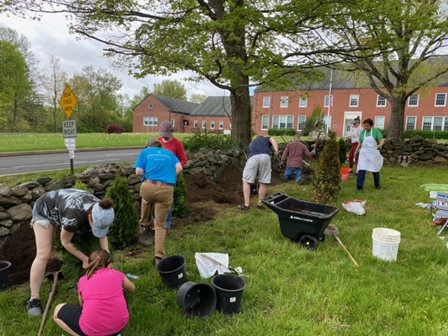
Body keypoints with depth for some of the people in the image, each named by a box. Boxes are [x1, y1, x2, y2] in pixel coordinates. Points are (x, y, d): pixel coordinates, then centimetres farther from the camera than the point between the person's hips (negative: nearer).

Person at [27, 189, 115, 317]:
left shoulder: (101, 212, -26)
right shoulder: (74, 216, -44)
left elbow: (103, 235, -9)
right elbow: (65, 242, -26)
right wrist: (85, 259, -19)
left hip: (62, 207, 6)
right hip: (45, 210, -6)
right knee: (43, 255, -12)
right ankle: (34, 299, -3)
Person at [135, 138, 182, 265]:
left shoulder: (145, 152, 20)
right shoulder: (169, 153, 24)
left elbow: (138, 172, 9)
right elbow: (179, 168, 9)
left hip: (149, 186, 0)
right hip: (167, 189, 0)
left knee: (147, 200, 39)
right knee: (160, 224, 10)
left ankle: (144, 224, 57)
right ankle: (159, 256, 2)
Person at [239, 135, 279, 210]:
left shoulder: (252, 143, 43)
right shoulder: (267, 139, 37)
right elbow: (273, 139, 11)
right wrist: (276, 150, -7)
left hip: (253, 157, 1)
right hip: (265, 156, -1)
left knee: (246, 181, 13)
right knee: (263, 182, 12)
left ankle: (246, 205, 12)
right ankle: (260, 204, 20)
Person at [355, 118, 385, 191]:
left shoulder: (376, 131, -6)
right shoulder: (362, 132, 3)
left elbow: (382, 140, -15)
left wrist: (380, 145, -36)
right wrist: (356, 151, 10)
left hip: (373, 153, -1)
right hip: (364, 153, 2)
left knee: (375, 170, 13)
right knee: (361, 170, -9)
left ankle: (377, 184, 34)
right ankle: (359, 186, -6)